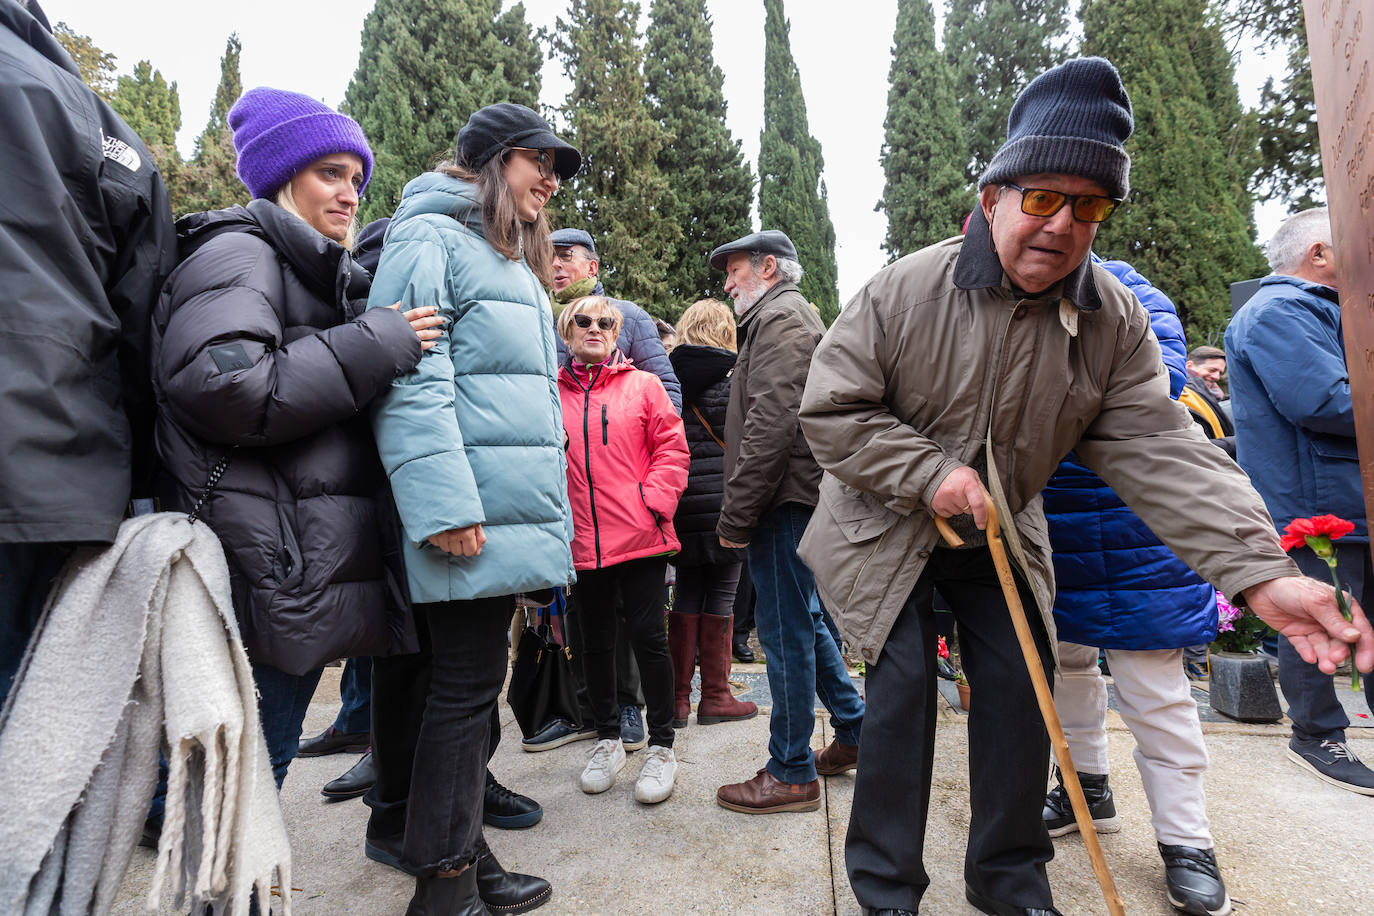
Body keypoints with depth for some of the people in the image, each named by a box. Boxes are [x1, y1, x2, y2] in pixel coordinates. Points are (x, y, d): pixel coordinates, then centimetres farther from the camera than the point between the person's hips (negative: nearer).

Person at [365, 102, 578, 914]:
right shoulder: (432, 237, -4)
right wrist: (446, 507, -24)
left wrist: (546, 515, 21)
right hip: (475, 515, -9)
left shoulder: (512, 262, 25)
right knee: (467, 683, -3)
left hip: (516, 512, 9)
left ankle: (454, 843, 28)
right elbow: (412, 380, -16)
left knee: (470, 681, 15)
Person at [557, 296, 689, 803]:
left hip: (640, 536, -2)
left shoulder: (643, 385, 4)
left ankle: (661, 745, 19)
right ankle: (608, 738, 32)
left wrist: (654, 501, -10)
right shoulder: (551, 393, 9)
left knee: (647, 636, 2)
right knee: (595, 641, 13)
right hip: (582, 541, 3)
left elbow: (672, 447, 1)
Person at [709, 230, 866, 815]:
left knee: (785, 629, -4)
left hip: (783, 500, -11)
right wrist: (741, 513, 18)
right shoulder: (792, 317, 25)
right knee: (804, 620, 17)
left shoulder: (781, 319, -8)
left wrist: (734, 516, -20)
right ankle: (853, 733, 30)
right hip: (793, 499, 11)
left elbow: (771, 425, -21)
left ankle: (791, 773, 7)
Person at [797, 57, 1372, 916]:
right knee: (903, 689, -6)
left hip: (1003, 536, 4)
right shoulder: (905, 290, -18)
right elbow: (830, 409, -15)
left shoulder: (1114, 320, -8)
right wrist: (929, 473, -25)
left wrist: (1261, 570, -25)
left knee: (1020, 692, 6)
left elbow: (1162, 450, -14)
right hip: (890, 531, -3)